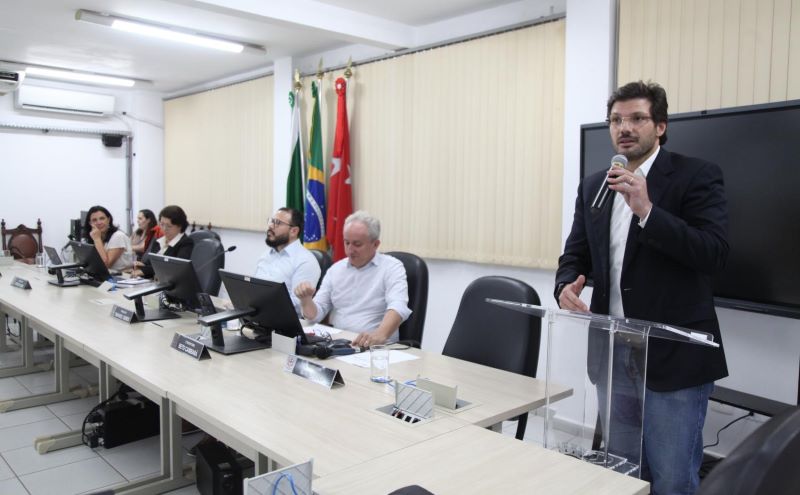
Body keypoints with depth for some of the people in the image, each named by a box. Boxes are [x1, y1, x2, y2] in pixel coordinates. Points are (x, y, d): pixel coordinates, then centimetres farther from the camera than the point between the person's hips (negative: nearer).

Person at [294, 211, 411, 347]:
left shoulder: (392, 267, -3)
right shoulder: (336, 269, 13)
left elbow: (397, 307, -21)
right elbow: (315, 314, 12)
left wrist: (380, 334, -40)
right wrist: (306, 300, -11)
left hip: (376, 346, -3)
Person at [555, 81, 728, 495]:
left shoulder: (697, 176, -6)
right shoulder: (593, 186, 9)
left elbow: (714, 253, -17)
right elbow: (576, 254, 10)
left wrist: (646, 210, -27)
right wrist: (567, 286, -12)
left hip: (673, 356, -5)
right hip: (613, 354, 5)